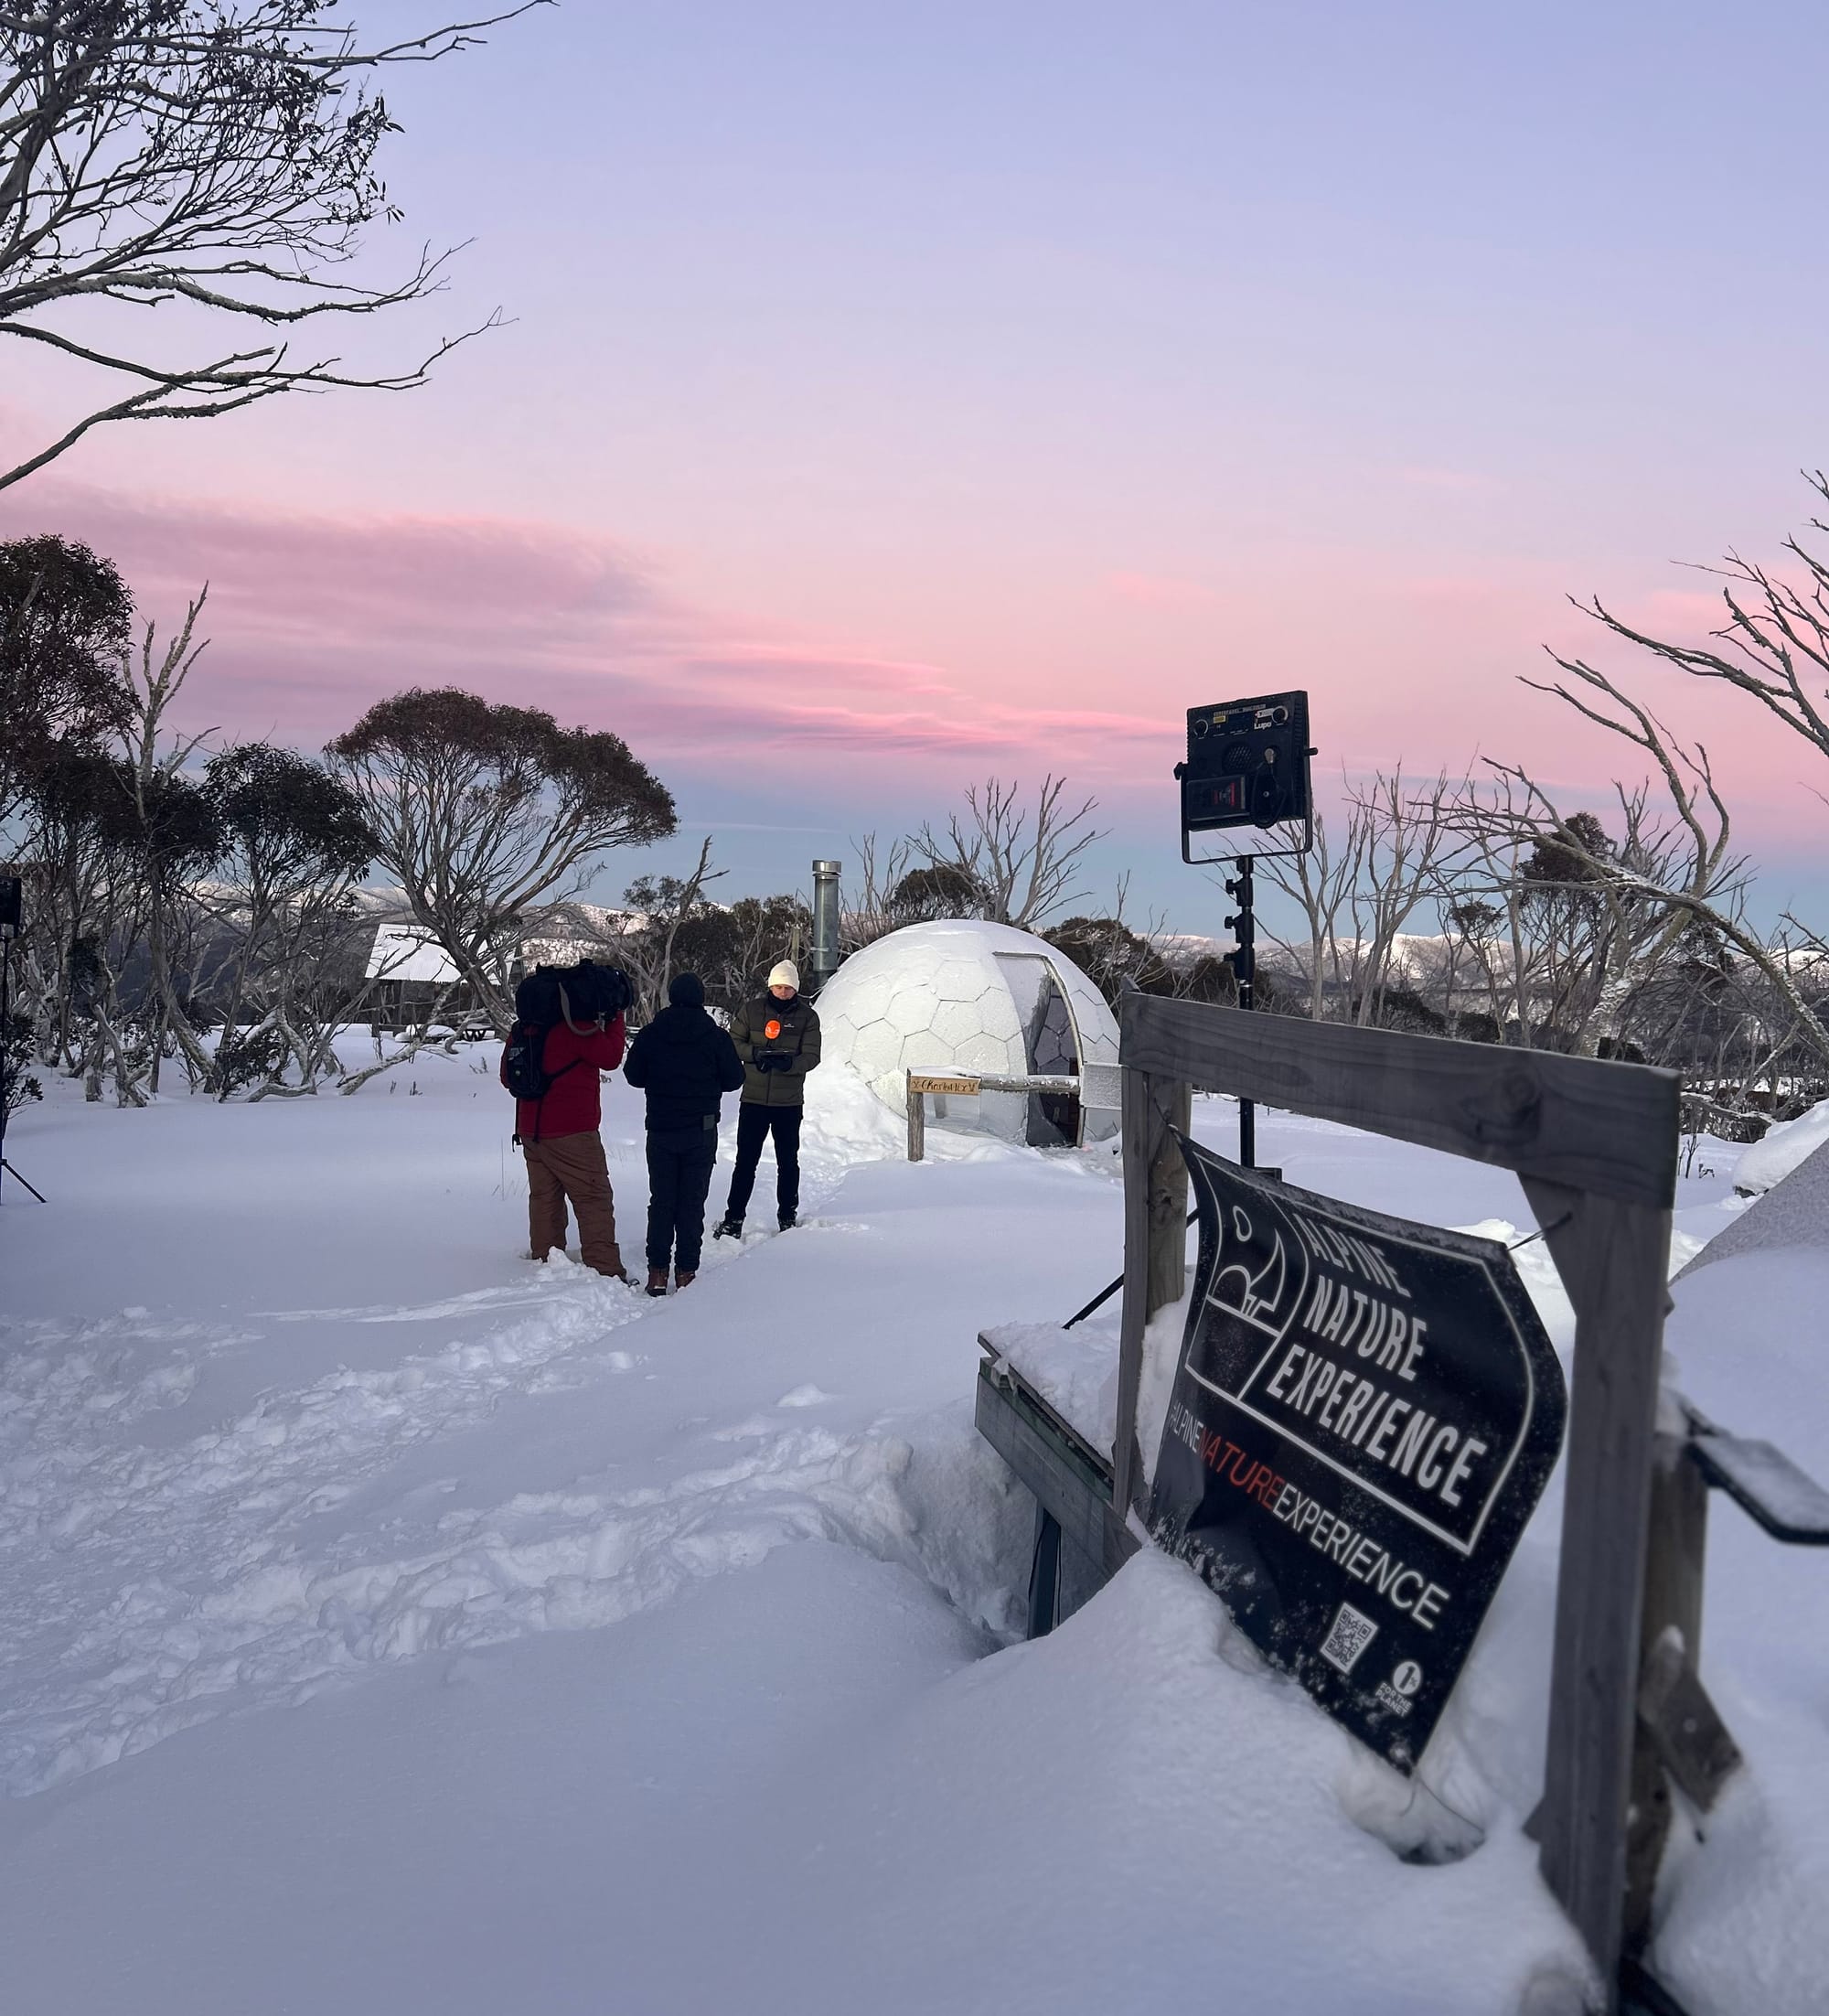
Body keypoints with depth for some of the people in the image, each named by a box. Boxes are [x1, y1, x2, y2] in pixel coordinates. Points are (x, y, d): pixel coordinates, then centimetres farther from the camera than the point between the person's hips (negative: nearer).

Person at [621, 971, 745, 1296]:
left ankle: (657, 1272, 7)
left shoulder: (649, 1035, -3)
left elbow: (633, 1076, 5)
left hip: (660, 1130, 1)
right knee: (692, 1202, 5)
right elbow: (734, 1078, -1)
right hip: (701, 1131, -1)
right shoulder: (715, 1037, -8)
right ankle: (686, 1272, 5)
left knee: (661, 1200, 9)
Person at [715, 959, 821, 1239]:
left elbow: (812, 1057, -6)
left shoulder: (807, 1016, -1)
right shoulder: (752, 1010, 1)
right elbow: (732, 1043, 1)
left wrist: (789, 1063, -26)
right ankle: (734, 1219, 6)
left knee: (788, 1161, 12)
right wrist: (756, 1053, -18)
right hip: (753, 1099, 0)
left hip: (789, 1102, 0)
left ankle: (788, 1216, 26)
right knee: (746, 1161, 1)